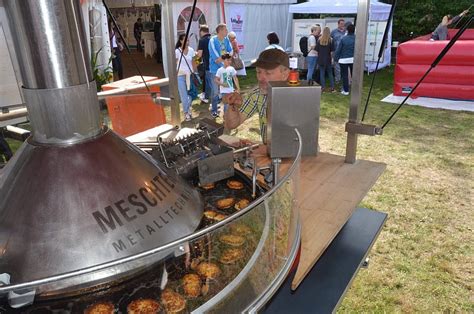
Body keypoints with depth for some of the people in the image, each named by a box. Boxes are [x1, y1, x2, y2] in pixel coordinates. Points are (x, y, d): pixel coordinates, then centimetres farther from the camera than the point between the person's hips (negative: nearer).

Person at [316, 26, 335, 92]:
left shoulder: (319, 40, -3)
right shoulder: (330, 40, -7)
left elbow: (317, 50, 1)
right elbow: (332, 51, -6)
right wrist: (331, 58, 4)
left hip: (321, 59, 1)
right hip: (328, 59, 0)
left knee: (322, 73, 8)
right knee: (330, 74, 10)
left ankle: (323, 87, 8)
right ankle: (332, 87, 9)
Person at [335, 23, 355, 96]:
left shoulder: (344, 39, -12)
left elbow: (338, 49, -8)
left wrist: (336, 58, 2)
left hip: (344, 60, -3)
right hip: (354, 60, 3)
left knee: (345, 75, 5)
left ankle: (346, 90, 7)